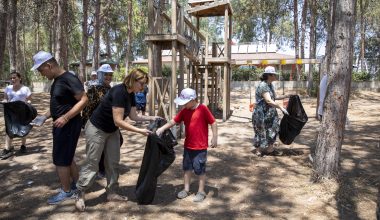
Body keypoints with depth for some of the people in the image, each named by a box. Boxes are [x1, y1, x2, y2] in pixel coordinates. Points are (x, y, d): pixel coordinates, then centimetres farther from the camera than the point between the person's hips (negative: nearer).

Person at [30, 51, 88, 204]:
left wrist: (65, 118, -27)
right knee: (66, 157, 18)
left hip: (68, 125, -10)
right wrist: (45, 116, 9)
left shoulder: (69, 79, -19)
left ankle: (66, 191, 16)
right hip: (61, 125, 10)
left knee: (61, 159, 1)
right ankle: (76, 185, 31)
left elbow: (84, 100, -24)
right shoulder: (56, 80, 12)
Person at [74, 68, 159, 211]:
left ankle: (111, 193, 20)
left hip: (112, 131, 9)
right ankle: (79, 195, 15)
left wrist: (151, 118, -4)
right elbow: (118, 121, -33)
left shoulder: (131, 95, -3)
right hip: (96, 129, -9)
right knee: (92, 163, -1)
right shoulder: (119, 92, -30)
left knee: (113, 162, 9)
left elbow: (133, 116, 3)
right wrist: (140, 131, -31)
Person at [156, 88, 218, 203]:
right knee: (186, 167, 15)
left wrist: (214, 138, -13)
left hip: (201, 147, -6)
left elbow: (213, 123, -12)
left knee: (200, 169, 4)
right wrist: (162, 128, -9)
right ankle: (186, 189, 30)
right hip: (188, 146, 6)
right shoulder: (184, 111, 2)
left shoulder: (203, 109, -15)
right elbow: (174, 121, 1)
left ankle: (201, 191, 19)